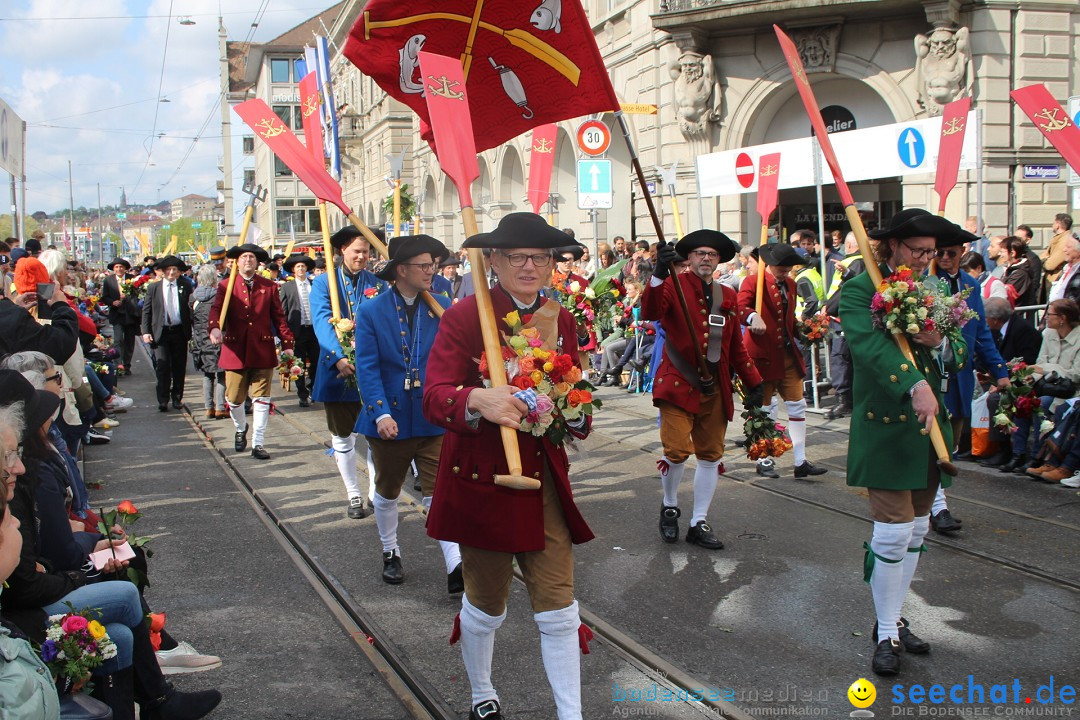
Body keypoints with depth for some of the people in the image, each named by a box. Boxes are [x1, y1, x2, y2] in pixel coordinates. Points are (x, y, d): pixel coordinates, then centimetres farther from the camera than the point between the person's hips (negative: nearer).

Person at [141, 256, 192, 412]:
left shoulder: (185, 287, 5)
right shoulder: (153, 287, 5)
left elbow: (191, 309, 2)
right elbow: (146, 311, 6)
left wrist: (192, 331, -8)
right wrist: (146, 332, -3)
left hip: (180, 332, 1)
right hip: (161, 332, -1)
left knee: (179, 367, 7)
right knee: (162, 366, -5)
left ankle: (177, 398, 20)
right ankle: (163, 401, 2)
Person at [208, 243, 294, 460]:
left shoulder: (269, 286, 7)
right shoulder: (226, 286, 4)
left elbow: (279, 317, 6)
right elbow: (216, 309, -10)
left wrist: (286, 344, -1)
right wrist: (214, 327, -31)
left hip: (262, 351, 0)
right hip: (235, 350, 0)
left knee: (261, 399, 0)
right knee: (234, 399, 7)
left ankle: (258, 444, 7)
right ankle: (241, 429, 37)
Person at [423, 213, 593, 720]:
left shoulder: (561, 320, 6)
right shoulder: (464, 316, -11)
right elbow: (434, 397, -21)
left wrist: (576, 414, -9)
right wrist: (478, 400, -41)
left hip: (544, 478, 4)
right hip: (481, 478, -4)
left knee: (559, 609, 3)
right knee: (485, 606, 14)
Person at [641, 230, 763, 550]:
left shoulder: (728, 296, 12)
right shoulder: (674, 285, -3)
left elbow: (736, 346, 18)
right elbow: (650, 313, -24)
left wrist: (753, 382, 13)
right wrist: (659, 274, -38)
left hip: (716, 388, 5)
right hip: (678, 383, -5)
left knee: (711, 455, 8)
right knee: (677, 449, -13)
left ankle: (699, 523, 20)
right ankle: (669, 506, 16)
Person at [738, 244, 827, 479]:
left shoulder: (790, 284, 14)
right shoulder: (753, 282, -9)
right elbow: (740, 306, -26)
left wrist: (796, 340, 13)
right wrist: (753, 317, -46)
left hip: (788, 354, 7)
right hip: (763, 354, -7)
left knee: (797, 405, 4)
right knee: (765, 409, 4)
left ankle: (801, 462, 9)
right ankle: (764, 461, 17)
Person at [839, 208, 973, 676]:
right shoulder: (860, 291, -8)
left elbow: (961, 358, 11)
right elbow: (870, 344, -25)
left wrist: (938, 343, -12)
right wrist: (916, 386, -39)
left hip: (929, 428, 7)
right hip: (885, 428, -7)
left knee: (916, 530, 13)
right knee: (893, 532, -7)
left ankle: (894, 619, 27)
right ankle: (886, 634, 7)